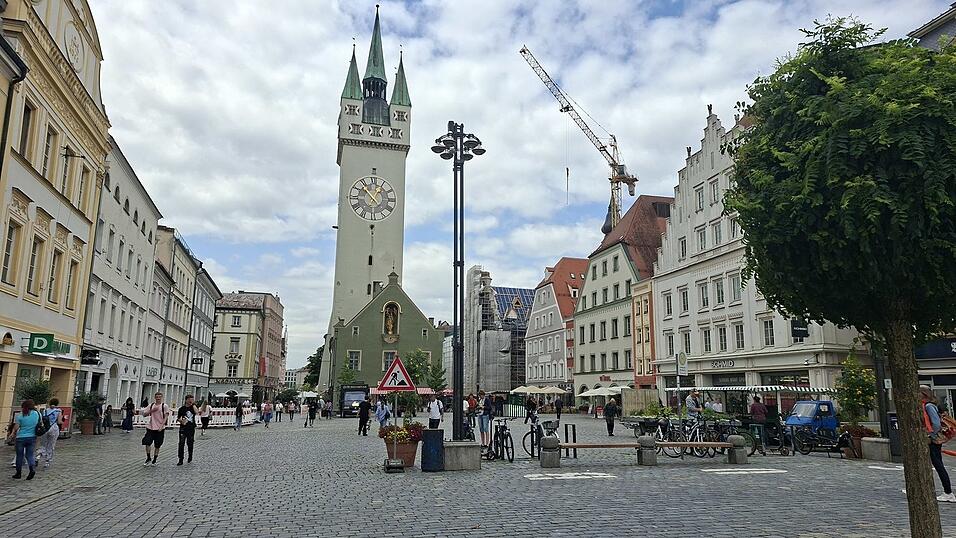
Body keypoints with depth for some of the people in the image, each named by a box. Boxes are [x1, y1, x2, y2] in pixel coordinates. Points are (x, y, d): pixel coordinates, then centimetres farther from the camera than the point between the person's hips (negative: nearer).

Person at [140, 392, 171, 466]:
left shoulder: (164, 406, -3)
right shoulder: (151, 405, 7)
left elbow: (165, 417, -6)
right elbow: (144, 414, 3)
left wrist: (161, 426, -15)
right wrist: (152, 410, -12)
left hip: (160, 429, -2)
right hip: (150, 427, 2)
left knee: (157, 446, 5)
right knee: (147, 443, -6)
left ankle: (154, 460, 19)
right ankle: (148, 458, 14)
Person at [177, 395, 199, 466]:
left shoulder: (193, 407, 2)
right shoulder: (182, 408, 2)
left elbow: (197, 412, -17)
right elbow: (178, 418, 8)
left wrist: (193, 405, -13)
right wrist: (181, 421, -13)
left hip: (191, 428, 0)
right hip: (183, 428, 0)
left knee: (190, 444, 9)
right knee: (181, 444, -6)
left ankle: (190, 458, 27)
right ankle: (181, 460, -1)